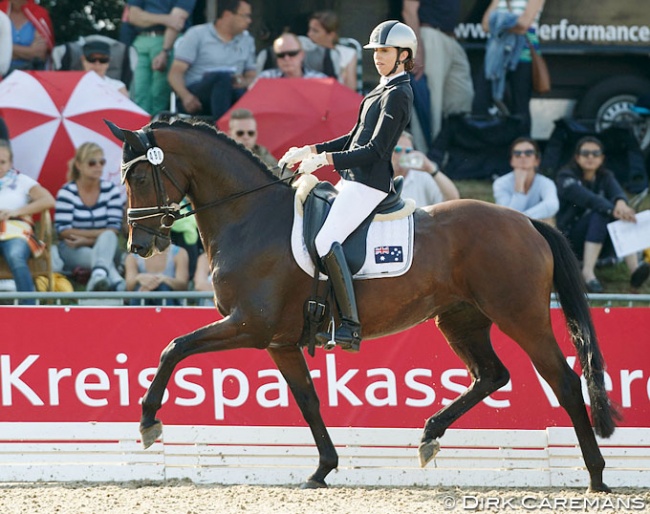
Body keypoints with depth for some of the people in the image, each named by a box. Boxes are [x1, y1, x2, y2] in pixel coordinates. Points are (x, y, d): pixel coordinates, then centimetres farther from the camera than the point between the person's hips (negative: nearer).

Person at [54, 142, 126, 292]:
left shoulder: (111, 190, 2)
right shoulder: (67, 193, -5)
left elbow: (114, 230, -5)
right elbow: (63, 232, -13)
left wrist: (86, 240, -17)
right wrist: (100, 233, -14)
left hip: (106, 246, 2)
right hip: (74, 251, -2)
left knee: (107, 238, -35)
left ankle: (98, 275, -66)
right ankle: (116, 282, -64)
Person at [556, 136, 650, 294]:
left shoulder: (606, 177, 9)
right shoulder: (565, 177, -6)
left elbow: (616, 191, -16)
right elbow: (586, 198, -27)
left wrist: (621, 202, -41)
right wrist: (612, 210, -44)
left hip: (599, 242, 5)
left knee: (621, 216, -23)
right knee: (600, 213, -31)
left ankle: (634, 269, -40)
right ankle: (588, 273, -45)